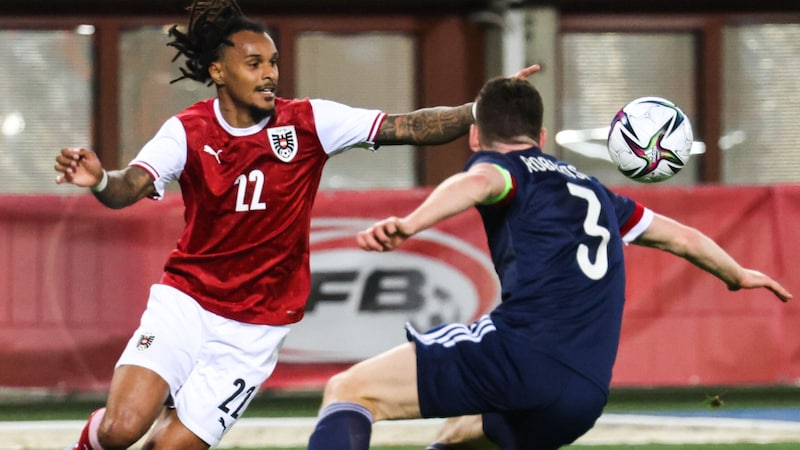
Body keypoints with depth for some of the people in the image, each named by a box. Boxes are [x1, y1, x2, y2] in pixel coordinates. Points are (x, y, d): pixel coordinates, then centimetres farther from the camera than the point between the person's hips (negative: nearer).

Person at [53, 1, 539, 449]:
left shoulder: (307, 122, -6)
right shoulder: (189, 131, -7)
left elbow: (407, 127, -12)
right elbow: (130, 188, -22)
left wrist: (482, 110, -26)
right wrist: (99, 181, -45)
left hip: (254, 331, 0)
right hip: (185, 301, 0)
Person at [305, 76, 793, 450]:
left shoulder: (505, 167, 11)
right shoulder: (594, 191, 30)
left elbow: (477, 182, -15)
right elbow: (681, 236, 43)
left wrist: (409, 224, -33)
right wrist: (738, 275, 63)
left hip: (522, 350, -7)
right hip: (585, 400, 7)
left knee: (348, 391, -11)